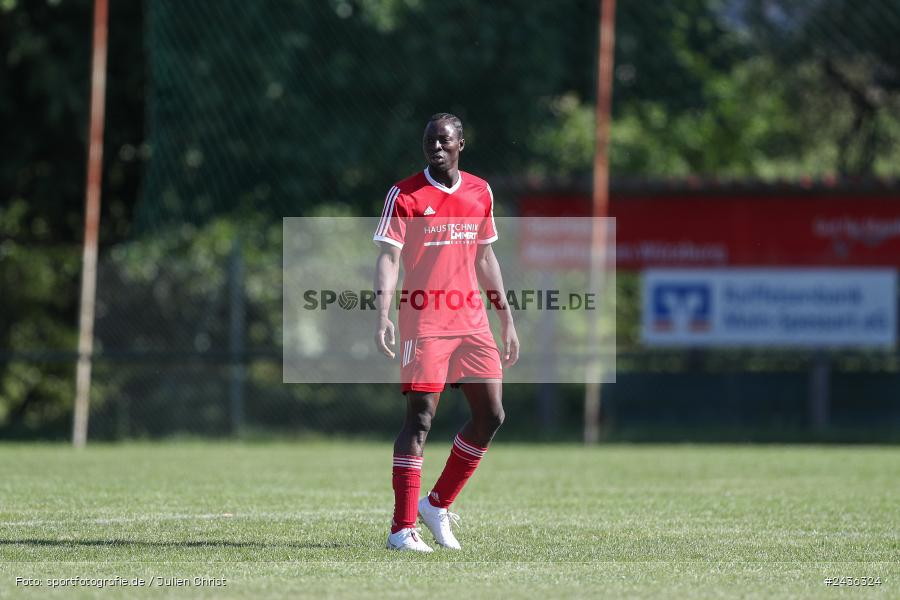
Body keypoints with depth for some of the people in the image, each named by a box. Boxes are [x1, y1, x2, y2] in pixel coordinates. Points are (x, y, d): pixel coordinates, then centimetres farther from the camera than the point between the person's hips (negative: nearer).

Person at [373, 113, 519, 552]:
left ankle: (437, 504, 17)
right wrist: (383, 315, -26)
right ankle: (402, 529, -7)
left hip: (472, 322, 6)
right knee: (419, 420, -9)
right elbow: (388, 257, -12)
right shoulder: (404, 195, -5)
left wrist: (506, 320, 18)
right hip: (423, 322, -6)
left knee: (491, 416, 2)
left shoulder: (480, 193, 11)